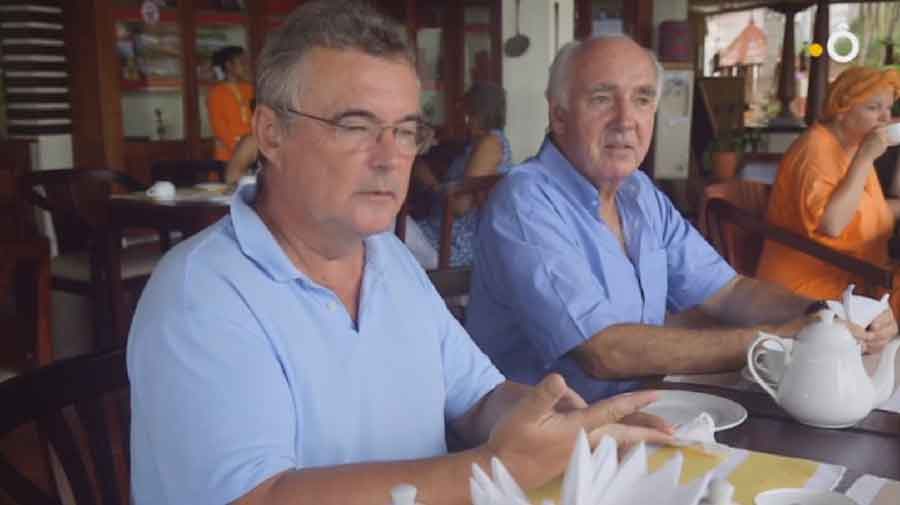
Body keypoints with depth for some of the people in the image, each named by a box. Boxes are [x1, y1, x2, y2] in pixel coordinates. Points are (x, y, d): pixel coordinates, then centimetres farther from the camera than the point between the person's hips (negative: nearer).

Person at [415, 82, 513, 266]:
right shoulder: (478, 142, 18)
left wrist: (431, 182, -6)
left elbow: (461, 205, -19)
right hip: (448, 232, 9)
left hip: (460, 242, -9)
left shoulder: (490, 142, -13)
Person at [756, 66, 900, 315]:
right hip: (809, 286, -9)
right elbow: (830, 224, -31)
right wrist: (865, 158, -26)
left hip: (848, 279, 9)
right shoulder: (817, 147, -18)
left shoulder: (853, 144, 10)